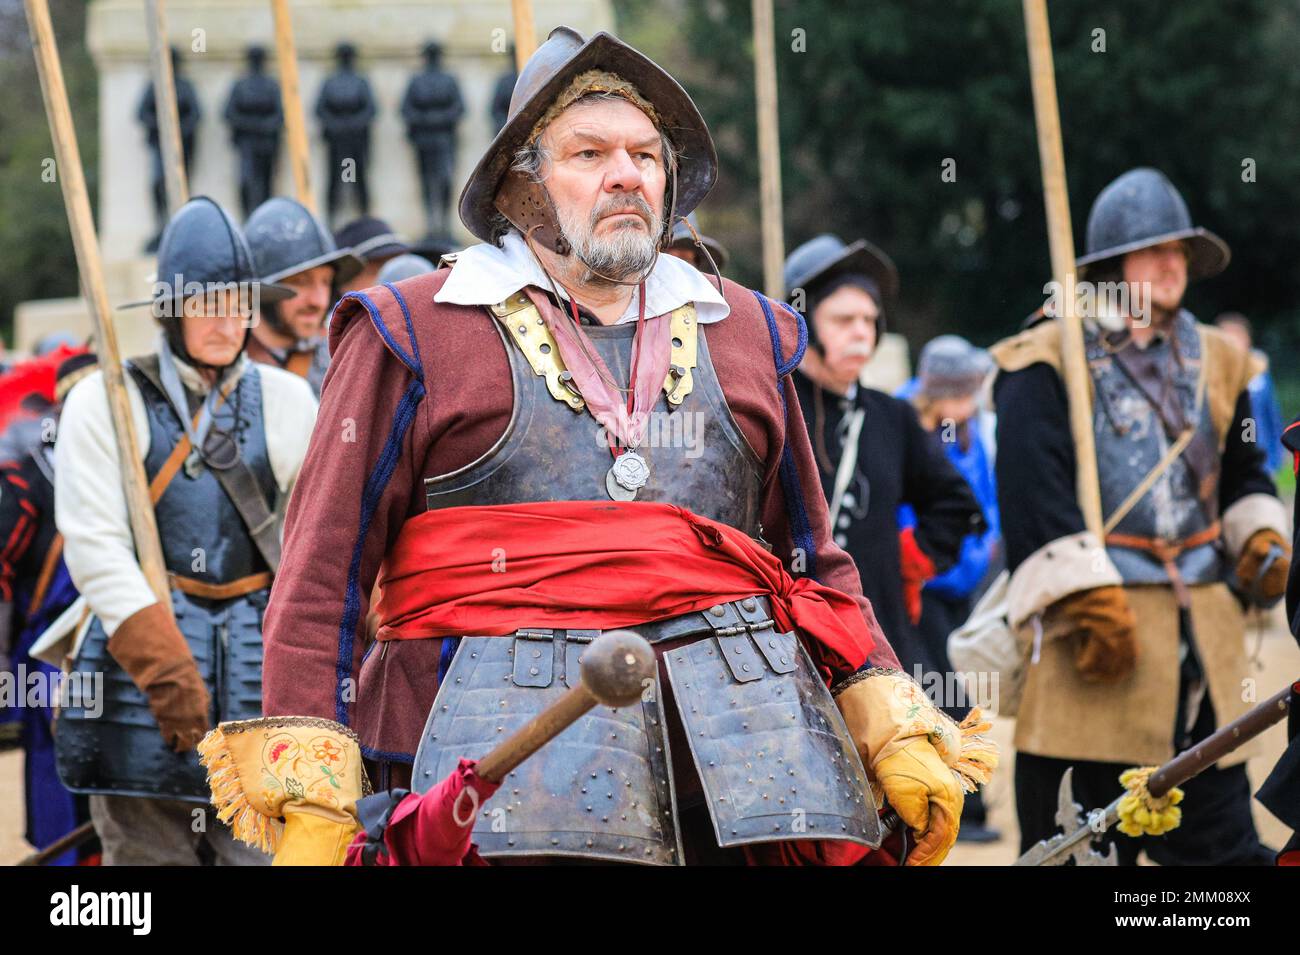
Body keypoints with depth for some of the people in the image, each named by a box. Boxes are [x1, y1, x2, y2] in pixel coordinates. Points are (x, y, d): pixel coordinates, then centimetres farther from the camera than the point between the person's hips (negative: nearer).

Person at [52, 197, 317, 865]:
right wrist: (164, 669, -15)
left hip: (261, 657, 3)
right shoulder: (105, 401, 2)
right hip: (139, 659, -2)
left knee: (273, 846, -7)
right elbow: (94, 546, -7)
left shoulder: (287, 400, 12)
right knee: (147, 854, -3)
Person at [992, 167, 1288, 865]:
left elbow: (1242, 471, 27)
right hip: (1099, 625, -6)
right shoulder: (1046, 367, -5)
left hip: (1204, 635, 6)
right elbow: (1034, 494, -14)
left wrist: (1261, 540, 7)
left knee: (1221, 837, 8)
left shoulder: (1213, 362, 15)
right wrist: (1081, 601, -21)